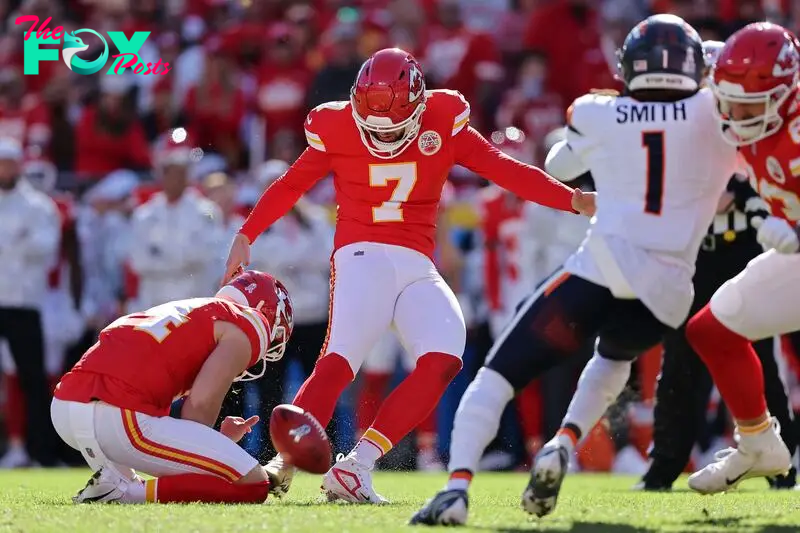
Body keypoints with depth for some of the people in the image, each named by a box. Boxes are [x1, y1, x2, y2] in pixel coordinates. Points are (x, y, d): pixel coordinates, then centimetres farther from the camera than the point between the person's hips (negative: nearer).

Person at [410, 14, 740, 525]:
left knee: (499, 375, 4)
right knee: (614, 360, 34)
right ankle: (564, 445, 8)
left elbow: (559, 166, 30)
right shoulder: (714, 115, 6)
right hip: (666, 292, 2)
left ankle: (458, 486, -19)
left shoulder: (598, 115, 11)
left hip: (600, 272, -2)